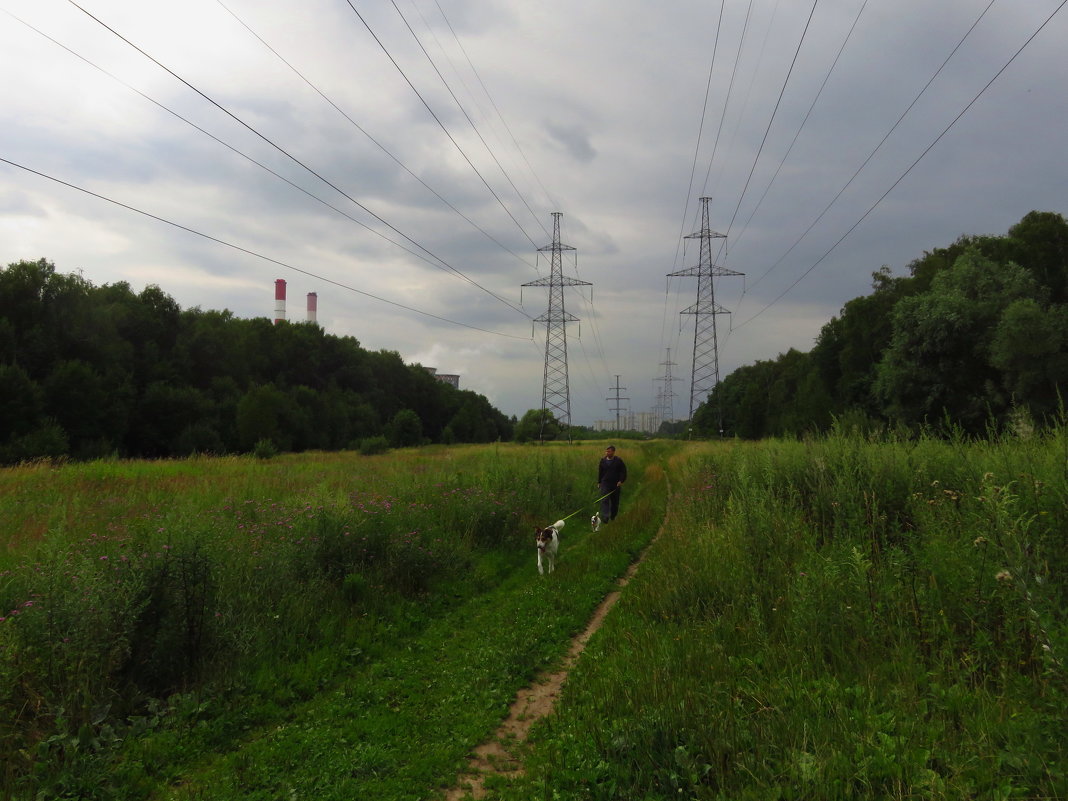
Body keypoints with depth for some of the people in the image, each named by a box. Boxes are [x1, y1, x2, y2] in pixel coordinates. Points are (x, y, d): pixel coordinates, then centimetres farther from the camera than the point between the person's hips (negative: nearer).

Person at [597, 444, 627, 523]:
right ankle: (605, 517, -22)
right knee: (605, 500, -14)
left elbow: (623, 472, 1)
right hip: (605, 484, 1)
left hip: (616, 484, -1)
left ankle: (613, 517, 26)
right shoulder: (603, 461, 7)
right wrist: (599, 482, 14)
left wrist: (621, 481, -11)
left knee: (615, 502, 9)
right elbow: (600, 472, 16)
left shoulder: (618, 461, -1)